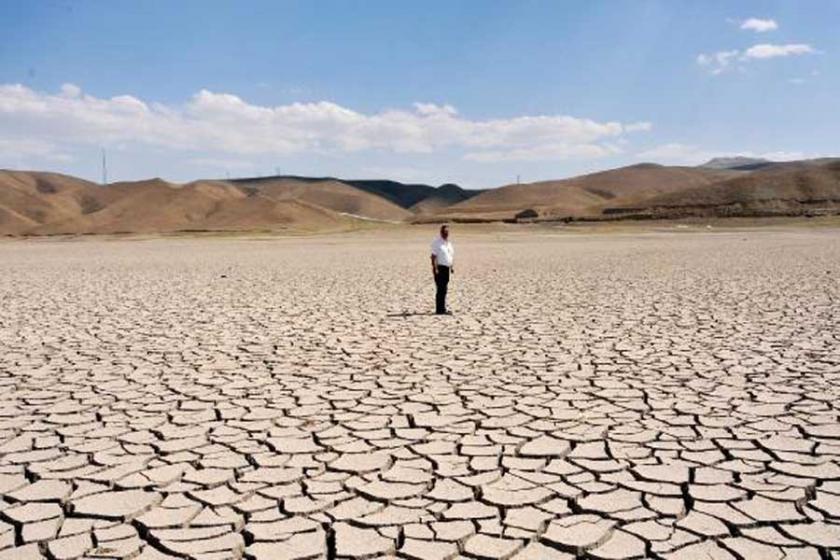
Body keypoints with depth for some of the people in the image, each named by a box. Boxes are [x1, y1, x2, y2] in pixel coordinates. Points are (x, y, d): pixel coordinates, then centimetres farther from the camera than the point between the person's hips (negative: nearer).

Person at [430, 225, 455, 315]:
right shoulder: (437, 243, -8)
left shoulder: (449, 243, 16)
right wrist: (435, 268, -21)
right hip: (440, 268, -8)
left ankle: (443, 309, 17)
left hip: (447, 268, 8)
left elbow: (452, 256, 23)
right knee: (440, 289, -8)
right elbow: (433, 256, -14)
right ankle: (439, 310, -6)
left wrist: (452, 266, 15)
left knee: (444, 289, 11)